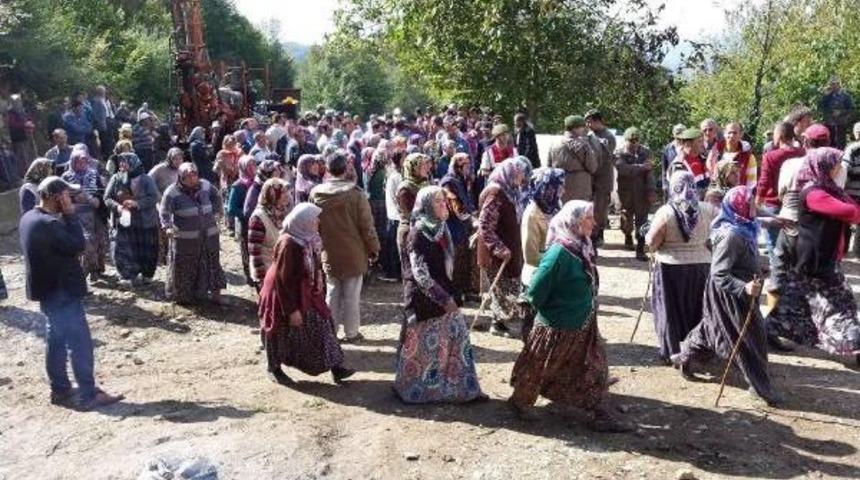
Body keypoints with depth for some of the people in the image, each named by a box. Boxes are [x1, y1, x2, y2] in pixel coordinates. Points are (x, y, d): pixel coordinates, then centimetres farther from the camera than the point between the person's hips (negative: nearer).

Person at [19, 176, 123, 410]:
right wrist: (70, 214, -19)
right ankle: (89, 395, 2)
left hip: (48, 289, 10)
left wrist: (64, 215, 1)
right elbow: (78, 245, -22)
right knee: (80, 342, -3)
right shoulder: (49, 224, -26)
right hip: (62, 291, -10)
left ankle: (60, 389, 29)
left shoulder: (29, 218, 6)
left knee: (56, 339, 19)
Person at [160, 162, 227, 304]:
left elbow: (217, 197, 19)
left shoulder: (205, 186, 1)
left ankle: (215, 293, 17)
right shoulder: (172, 192, -11)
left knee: (211, 263, 7)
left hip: (208, 236, 4)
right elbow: (165, 213, -13)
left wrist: (213, 212, 10)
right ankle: (181, 295, 22)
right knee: (183, 268, 5)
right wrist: (168, 227, -28)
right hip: (184, 238, -3)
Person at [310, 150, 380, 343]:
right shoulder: (355, 193, -17)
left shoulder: (316, 193, -5)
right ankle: (351, 333, 17)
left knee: (332, 293, 16)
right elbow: (366, 225, -12)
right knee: (351, 295, 8)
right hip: (353, 253, -3)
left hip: (328, 254, 3)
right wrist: (373, 248, 1)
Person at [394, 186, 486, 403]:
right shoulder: (418, 234, -19)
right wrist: (443, 298, -22)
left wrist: (449, 295, 13)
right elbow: (420, 274, -22)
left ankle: (464, 389, 23)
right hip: (425, 299, -7)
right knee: (424, 346, 7)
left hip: (445, 295, 7)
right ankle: (412, 390, 27)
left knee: (457, 339, 11)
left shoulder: (441, 228, 4)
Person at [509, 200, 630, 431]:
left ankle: (601, 417, 21)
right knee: (539, 368, 12)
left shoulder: (582, 247, 0)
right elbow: (536, 290, -22)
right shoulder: (559, 252, -26)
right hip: (558, 326, -8)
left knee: (595, 369, 11)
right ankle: (520, 402, 34)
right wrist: (546, 310, -7)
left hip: (583, 325, 8)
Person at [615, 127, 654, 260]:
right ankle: (628, 236, 45)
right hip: (626, 192, 0)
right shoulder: (619, 154, -2)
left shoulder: (645, 152, 3)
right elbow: (624, 169, -20)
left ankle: (640, 249, -1)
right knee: (627, 218, 15)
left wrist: (651, 190, -13)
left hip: (642, 193, 0)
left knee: (642, 220, -4)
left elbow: (649, 172, -5)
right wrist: (641, 167, -17)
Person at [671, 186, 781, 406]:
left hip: (738, 293, 10)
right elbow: (719, 275, -29)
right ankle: (761, 386, 13)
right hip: (729, 295, -10)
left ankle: (684, 357, 40)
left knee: (712, 327, 23)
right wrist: (744, 288, -38)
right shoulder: (731, 235, -28)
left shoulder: (744, 228, 1)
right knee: (751, 338, 0)